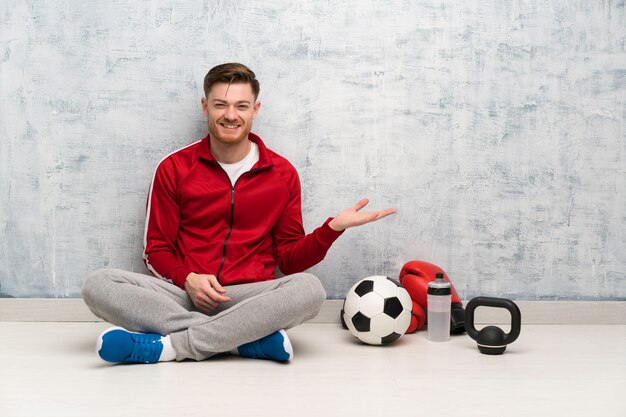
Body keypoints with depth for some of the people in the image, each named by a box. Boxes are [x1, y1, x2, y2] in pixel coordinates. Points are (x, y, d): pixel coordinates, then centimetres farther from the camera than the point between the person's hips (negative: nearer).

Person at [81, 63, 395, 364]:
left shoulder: (282, 174, 8)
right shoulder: (174, 168, 6)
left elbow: (289, 260, 10)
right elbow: (157, 250, 9)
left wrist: (333, 227, -7)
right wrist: (188, 279, -11)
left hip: (248, 297, 0)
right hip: (185, 295, 1)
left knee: (309, 288, -32)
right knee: (98, 285, -25)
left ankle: (168, 346, -28)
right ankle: (249, 340, -27)